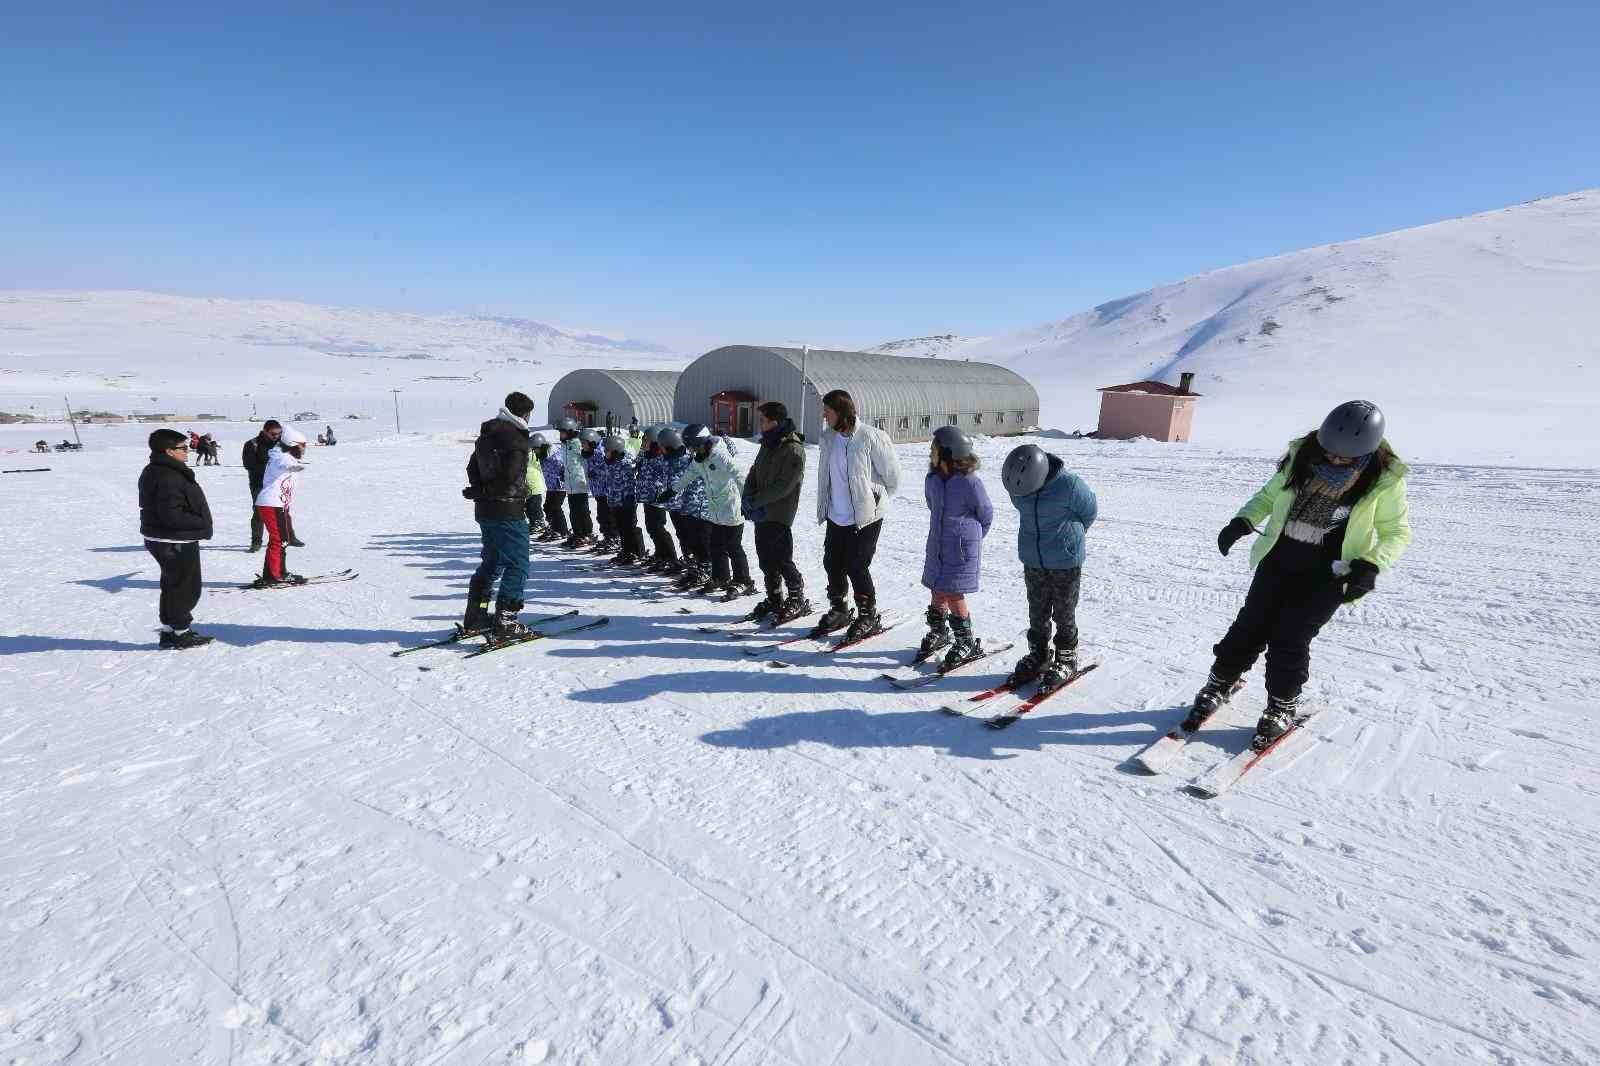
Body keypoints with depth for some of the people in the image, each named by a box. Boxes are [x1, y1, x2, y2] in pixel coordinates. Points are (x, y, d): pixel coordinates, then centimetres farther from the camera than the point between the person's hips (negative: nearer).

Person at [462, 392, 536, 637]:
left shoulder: (486, 433, 14)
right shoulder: (515, 437, -15)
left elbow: (472, 468, 18)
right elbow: (512, 476, -22)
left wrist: (481, 491, 18)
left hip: (484, 509, 9)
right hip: (508, 512, -9)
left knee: (492, 562, 20)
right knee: (517, 565, -2)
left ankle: (474, 618, 25)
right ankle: (504, 622, -5)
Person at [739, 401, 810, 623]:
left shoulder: (794, 450, -14)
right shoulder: (767, 445, 13)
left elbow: (783, 486, -20)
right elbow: (753, 473, 17)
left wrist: (755, 500, -15)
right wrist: (748, 498, 0)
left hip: (779, 515, -8)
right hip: (761, 513, 8)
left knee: (782, 561, -4)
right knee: (766, 561, 12)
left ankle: (798, 600, 11)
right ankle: (774, 600, 25)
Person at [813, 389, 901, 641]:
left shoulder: (871, 437, -16)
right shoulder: (829, 438, 5)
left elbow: (892, 473, -7)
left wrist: (876, 499, 4)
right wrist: (824, 507, 15)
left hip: (865, 517, -6)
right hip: (837, 516, 6)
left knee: (856, 567, -4)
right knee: (832, 563, 10)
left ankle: (868, 616, 14)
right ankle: (838, 610, 29)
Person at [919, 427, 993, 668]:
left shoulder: (970, 482, -18)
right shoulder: (932, 480, 1)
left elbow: (986, 516, -4)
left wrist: (970, 538, 9)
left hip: (962, 549, -6)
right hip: (937, 547, 6)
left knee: (953, 594, -4)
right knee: (937, 592, 13)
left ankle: (967, 643, 13)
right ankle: (939, 632, 34)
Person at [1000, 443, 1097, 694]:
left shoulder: (1070, 485, -25)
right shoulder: (1017, 485, -9)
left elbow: (1090, 511, -5)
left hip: (1065, 562, -4)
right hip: (1032, 561, 4)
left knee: (1064, 615, 8)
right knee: (1037, 613, 15)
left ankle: (1066, 660, 25)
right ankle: (1038, 656, 31)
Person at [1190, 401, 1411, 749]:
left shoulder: (1384, 480, -12)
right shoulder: (1302, 455, -6)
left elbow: (1397, 532, 0)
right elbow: (1270, 495, 9)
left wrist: (1371, 565, -17)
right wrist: (1244, 520, -9)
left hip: (1327, 573, -3)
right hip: (1279, 559, 3)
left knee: (1289, 639, -6)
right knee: (1251, 625, 5)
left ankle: (1283, 709, 16)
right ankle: (1220, 684, 26)